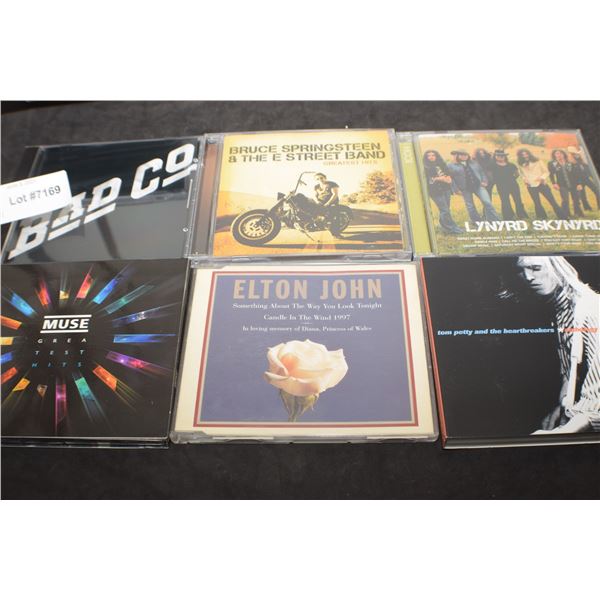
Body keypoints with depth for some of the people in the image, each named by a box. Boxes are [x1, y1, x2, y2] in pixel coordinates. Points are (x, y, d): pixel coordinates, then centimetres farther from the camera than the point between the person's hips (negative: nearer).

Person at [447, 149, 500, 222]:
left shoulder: (474, 163, 14)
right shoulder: (451, 166, 0)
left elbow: (481, 172, 19)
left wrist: (484, 181, 4)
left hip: (478, 185, 2)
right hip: (465, 188, -2)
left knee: (487, 202, -7)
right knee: (470, 206, 4)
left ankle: (495, 222, 1)